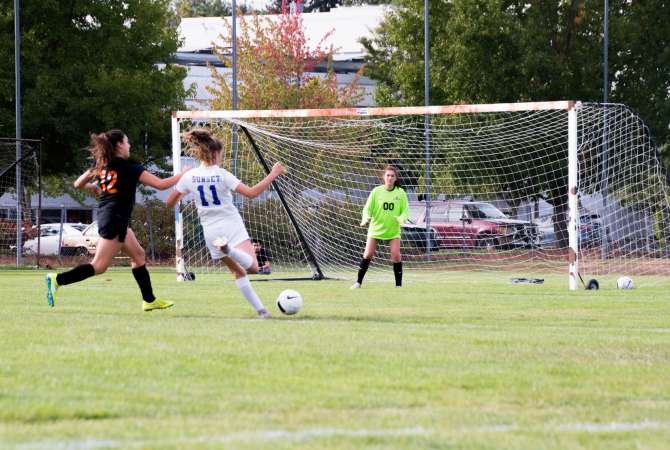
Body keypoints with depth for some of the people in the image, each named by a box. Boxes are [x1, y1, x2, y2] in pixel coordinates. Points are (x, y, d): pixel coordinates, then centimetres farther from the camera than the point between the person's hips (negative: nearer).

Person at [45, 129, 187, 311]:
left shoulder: (102, 165, 7)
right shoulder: (128, 167, -12)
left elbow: (78, 184, 11)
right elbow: (160, 184, -11)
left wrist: (94, 187, 27)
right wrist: (182, 176, 2)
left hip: (105, 215, 9)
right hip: (115, 220, -9)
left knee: (138, 255, 17)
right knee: (99, 266, -9)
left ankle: (149, 300, 20)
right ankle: (58, 280, -17)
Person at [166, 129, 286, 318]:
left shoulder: (189, 177, -1)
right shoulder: (221, 175, -12)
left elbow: (170, 203, 6)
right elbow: (251, 193, -18)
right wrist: (272, 175, -12)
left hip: (211, 231, 5)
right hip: (232, 227, -5)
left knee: (238, 271, 16)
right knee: (253, 267, -15)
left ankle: (260, 310, 9)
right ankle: (229, 250, -40)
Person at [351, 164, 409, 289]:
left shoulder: (400, 193, -1)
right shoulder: (377, 191, -3)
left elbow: (405, 210, 1)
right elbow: (368, 208, -1)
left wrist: (402, 218, -21)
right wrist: (366, 218, -21)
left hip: (393, 230, 0)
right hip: (376, 227, 0)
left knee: (396, 255, -11)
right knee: (368, 254, -4)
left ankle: (399, 284, -1)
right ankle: (358, 282, 7)